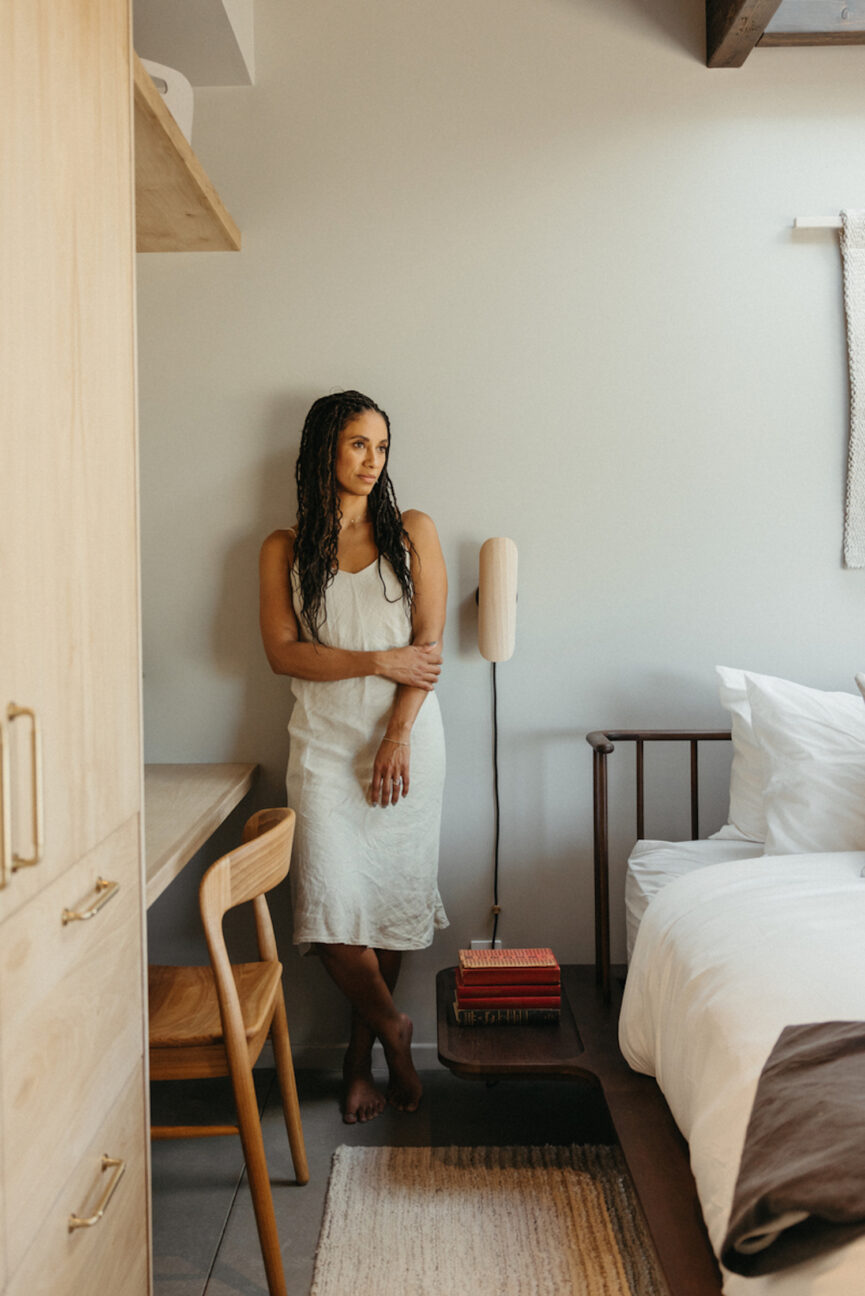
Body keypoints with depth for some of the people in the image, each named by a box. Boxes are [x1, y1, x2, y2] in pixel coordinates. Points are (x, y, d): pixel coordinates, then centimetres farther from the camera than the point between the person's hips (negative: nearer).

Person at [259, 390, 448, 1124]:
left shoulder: (413, 533, 5)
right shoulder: (285, 550, 6)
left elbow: (430, 643, -1)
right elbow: (282, 652, -4)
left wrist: (397, 737, -11)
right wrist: (379, 662, -14)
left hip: (407, 739, 0)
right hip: (324, 745, 0)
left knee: (393, 897, 4)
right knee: (330, 907, -9)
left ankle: (361, 1054, 22)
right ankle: (392, 1028, 16)